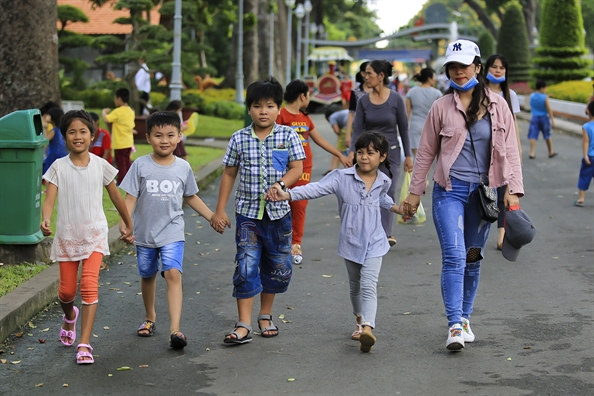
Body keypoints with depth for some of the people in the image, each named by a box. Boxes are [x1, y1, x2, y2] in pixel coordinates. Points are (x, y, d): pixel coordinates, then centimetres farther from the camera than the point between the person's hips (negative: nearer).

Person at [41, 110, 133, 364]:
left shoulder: (100, 166, -1)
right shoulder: (59, 167, -3)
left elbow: (116, 197, 10)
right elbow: (49, 200, -13)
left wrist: (129, 225, 18)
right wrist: (45, 220, -33)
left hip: (94, 233, -1)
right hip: (67, 235, 1)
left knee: (89, 286, -16)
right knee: (67, 290, 8)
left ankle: (84, 344, -13)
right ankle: (69, 315, 45)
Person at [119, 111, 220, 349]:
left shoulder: (183, 168, 0)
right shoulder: (141, 166, -7)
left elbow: (190, 197, 14)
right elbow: (130, 198, -8)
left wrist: (212, 217, 12)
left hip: (172, 233, -1)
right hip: (145, 232, 1)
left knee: (173, 274, -18)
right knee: (148, 275, 18)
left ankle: (175, 329, -24)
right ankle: (150, 318, 42)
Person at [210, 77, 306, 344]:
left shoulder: (287, 136, -1)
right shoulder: (239, 139, 0)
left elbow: (297, 168, -3)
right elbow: (229, 174, 6)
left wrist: (280, 185, -22)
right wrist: (220, 210, 4)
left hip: (278, 212, 1)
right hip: (248, 212, -1)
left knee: (278, 267, 11)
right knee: (246, 267, -8)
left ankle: (265, 316, 30)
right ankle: (243, 326, -6)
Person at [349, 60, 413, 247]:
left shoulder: (396, 99, -6)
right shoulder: (363, 101, 0)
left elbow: (404, 129, -1)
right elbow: (358, 130, -1)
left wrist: (408, 155, 0)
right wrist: (352, 151, -15)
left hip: (391, 152, -2)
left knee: (388, 192, -8)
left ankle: (385, 233, -10)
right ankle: (386, 233, 11)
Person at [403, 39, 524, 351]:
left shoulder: (497, 105, 4)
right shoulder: (441, 107, 1)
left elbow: (510, 149, 5)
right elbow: (426, 152, 7)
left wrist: (513, 189, -3)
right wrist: (415, 192, 7)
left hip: (483, 192, 2)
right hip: (450, 190, -2)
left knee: (473, 258, 10)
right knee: (453, 256, -13)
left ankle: (465, 318, 24)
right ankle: (455, 326, -15)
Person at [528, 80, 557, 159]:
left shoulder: (531, 96, -1)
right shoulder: (545, 97, -14)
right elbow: (549, 109, -13)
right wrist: (552, 120, -8)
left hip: (534, 118, 2)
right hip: (544, 118, -2)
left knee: (533, 136, 1)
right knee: (548, 136, 13)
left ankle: (532, 153, -7)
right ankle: (551, 152, 24)